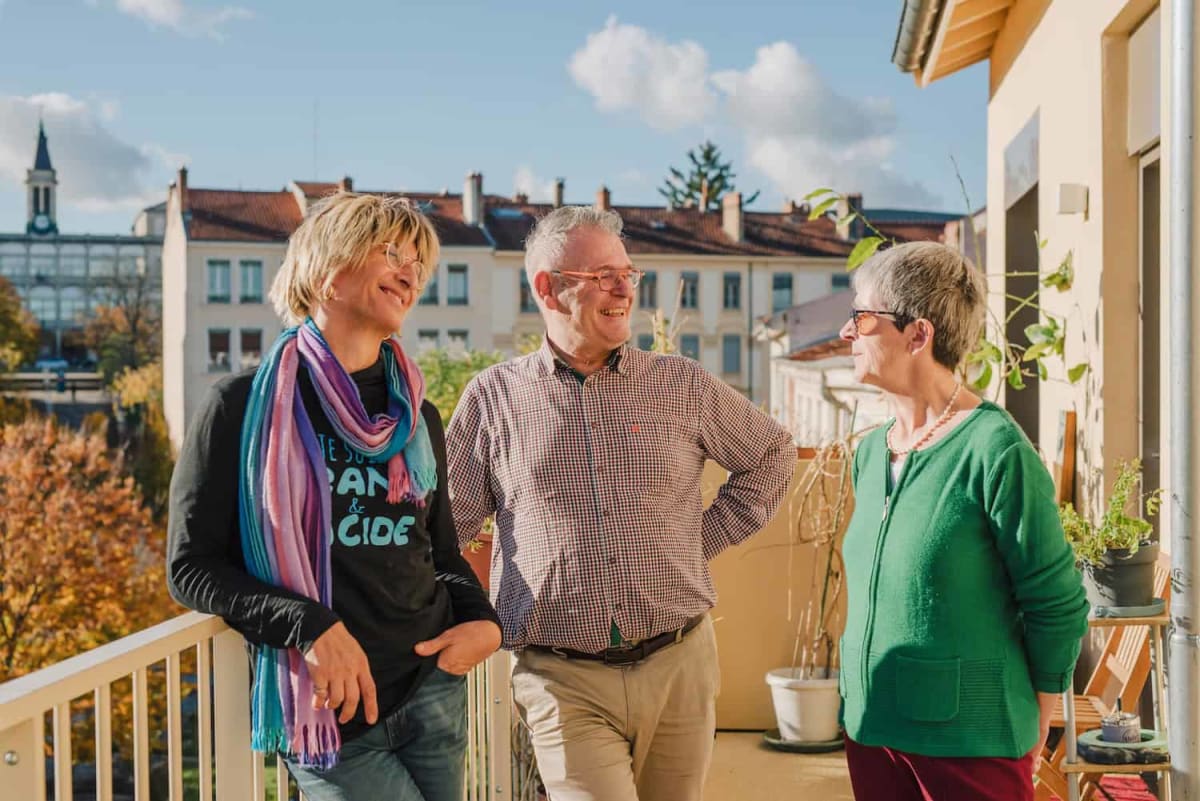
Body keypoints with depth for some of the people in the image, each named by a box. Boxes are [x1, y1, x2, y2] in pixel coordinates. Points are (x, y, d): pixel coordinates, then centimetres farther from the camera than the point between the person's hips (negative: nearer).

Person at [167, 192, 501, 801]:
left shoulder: (418, 417, 10)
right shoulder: (245, 407, -6)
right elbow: (192, 567, -7)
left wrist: (482, 621, -1)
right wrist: (310, 626, -20)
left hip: (435, 694, 5)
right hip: (328, 713, -5)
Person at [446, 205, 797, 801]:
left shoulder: (681, 384, 6)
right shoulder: (494, 397, 3)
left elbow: (772, 456, 18)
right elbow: (440, 524, 8)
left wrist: (704, 538, 9)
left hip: (679, 668, 2)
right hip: (564, 684, -2)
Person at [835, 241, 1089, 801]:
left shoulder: (995, 450, -15)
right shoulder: (871, 452, 7)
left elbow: (1058, 607, -10)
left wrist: (1032, 734, -2)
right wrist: (864, 704, 16)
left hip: (971, 740, -6)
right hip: (871, 725, 7)